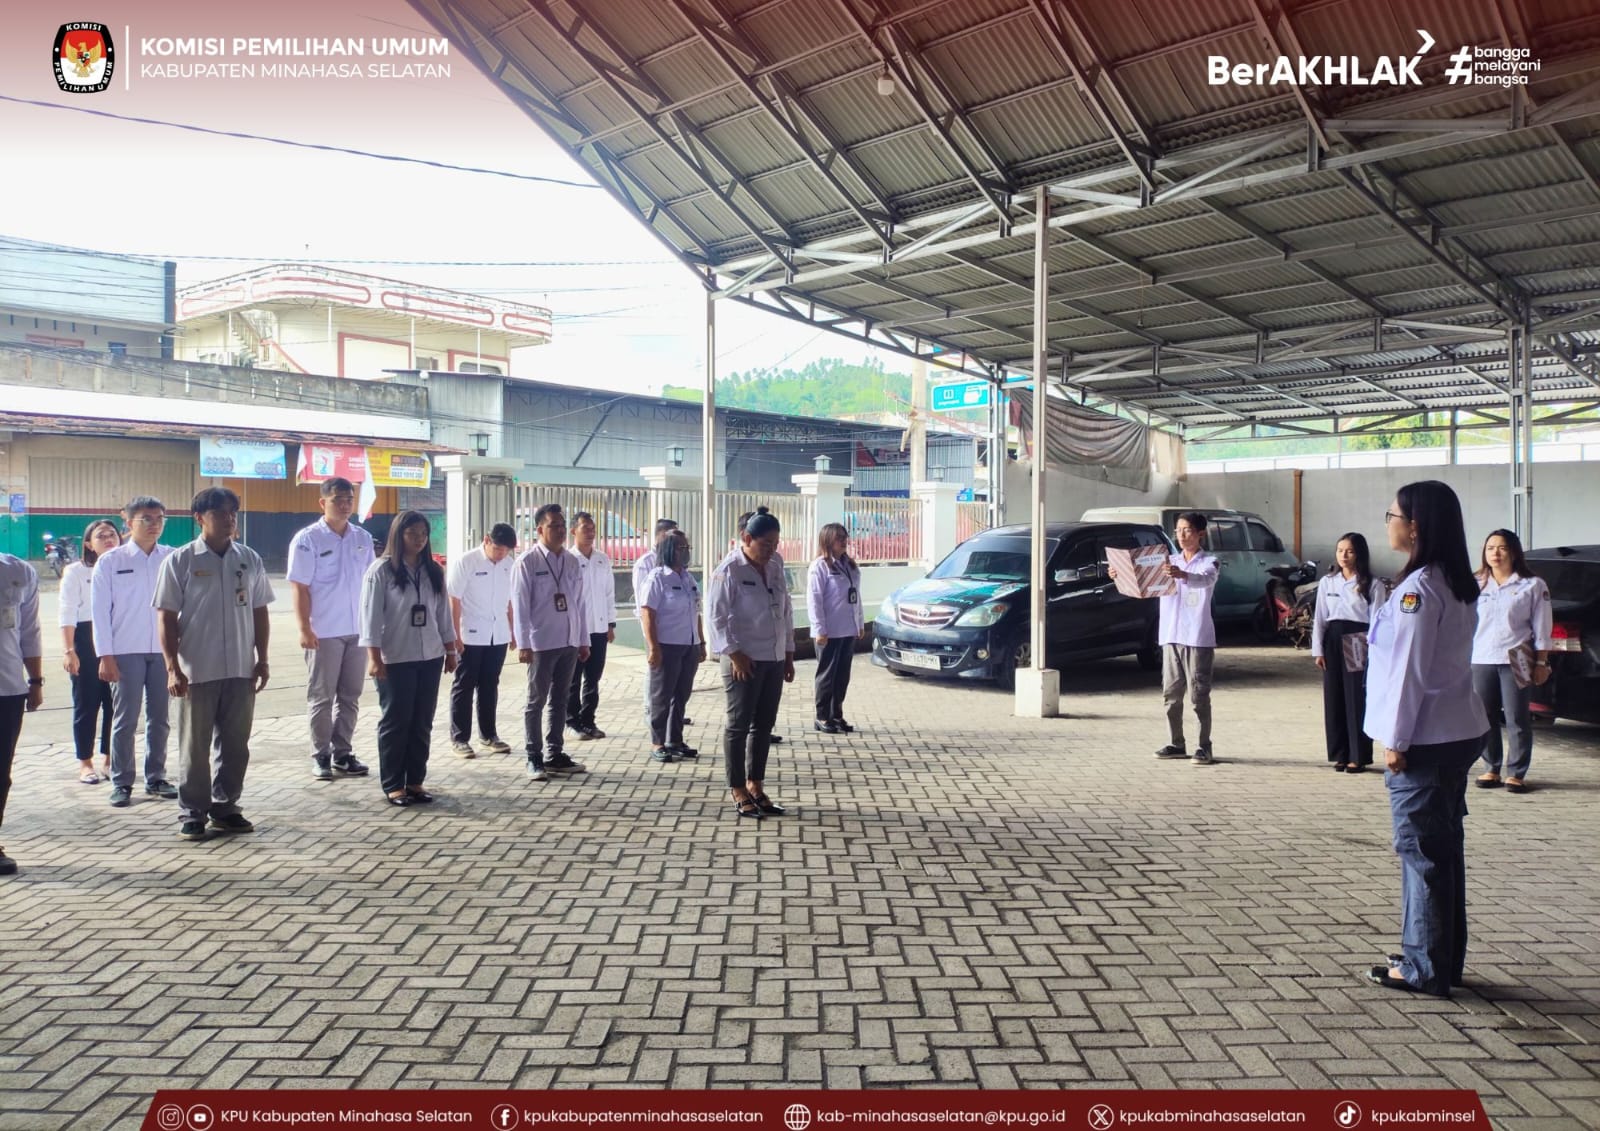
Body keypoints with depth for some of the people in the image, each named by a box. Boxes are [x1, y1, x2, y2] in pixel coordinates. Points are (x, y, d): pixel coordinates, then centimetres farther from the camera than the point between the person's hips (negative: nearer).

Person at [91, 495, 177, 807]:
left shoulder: (172, 559, 3)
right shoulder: (110, 561, 0)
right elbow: (100, 611, -1)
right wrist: (105, 656, -6)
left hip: (164, 650, 2)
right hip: (126, 652, -2)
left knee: (160, 719, 9)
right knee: (125, 720, 2)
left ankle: (156, 778, 21)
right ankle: (121, 783, 13)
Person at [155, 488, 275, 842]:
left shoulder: (249, 559, 7)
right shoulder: (180, 561, -3)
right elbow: (167, 617, -4)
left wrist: (262, 659, 7)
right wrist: (173, 667, -10)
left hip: (241, 670, 3)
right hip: (196, 671, -3)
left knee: (235, 745, 10)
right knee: (195, 747, 5)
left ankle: (225, 808, 22)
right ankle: (192, 813, 16)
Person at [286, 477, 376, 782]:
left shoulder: (363, 538, 7)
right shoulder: (307, 539, -7)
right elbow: (300, 587, -9)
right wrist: (304, 628, -15)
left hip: (358, 630, 5)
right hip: (324, 631, -5)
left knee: (350, 696, 11)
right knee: (321, 697, 5)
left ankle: (342, 753, 21)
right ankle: (321, 756, 14)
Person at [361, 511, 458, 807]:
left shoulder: (433, 571, 10)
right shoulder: (381, 570, -6)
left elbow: (443, 613, 13)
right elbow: (371, 615, -10)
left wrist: (450, 651, 12)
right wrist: (374, 657, -16)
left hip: (430, 657, 5)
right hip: (395, 659, -5)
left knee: (422, 722, 8)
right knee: (395, 721, 1)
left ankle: (415, 781, 17)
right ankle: (392, 785, 9)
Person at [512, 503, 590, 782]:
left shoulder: (572, 561, 9)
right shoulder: (528, 562, -7)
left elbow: (580, 602, 12)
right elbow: (520, 604, -10)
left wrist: (583, 640, 10)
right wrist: (523, 644, -14)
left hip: (569, 643, 6)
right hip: (541, 643, -5)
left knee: (560, 700, 13)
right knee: (536, 702, 4)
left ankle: (554, 755, 23)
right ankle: (534, 759, 12)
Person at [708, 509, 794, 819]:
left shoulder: (774, 570, 10)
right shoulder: (729, 571, -10)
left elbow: (786, 613, 17)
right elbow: (718, 617, -12)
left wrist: (789, 654, 14)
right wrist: (734, 654, -16)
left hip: (774, 660, 7)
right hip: (744, 661, -7)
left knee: (764, 725, 11)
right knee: (739, 725, 1)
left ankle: (755, 786, 22)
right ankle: (738, 791, 10)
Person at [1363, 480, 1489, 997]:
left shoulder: (1418, 588, -19)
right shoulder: (1457, 585, 11)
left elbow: (1410, 668, -19)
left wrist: (1396, 740, -13)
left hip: (1425, 739, -9)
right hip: (1458, 733, 9)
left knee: (1420, 849, -1)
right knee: (1444, 845, 15)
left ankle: (1425, 968, 8)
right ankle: (1445, 957, 26)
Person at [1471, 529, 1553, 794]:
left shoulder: (1532, 585, 3)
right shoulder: (1476, 586, 12)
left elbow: (1541, 628, 2)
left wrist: (1541, 662, -3)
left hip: (1516, 662, -3)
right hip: (1480, 661, 3)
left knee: (1517, 719, -2)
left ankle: (1516, 773, 7)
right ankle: (1492, 769, 16)